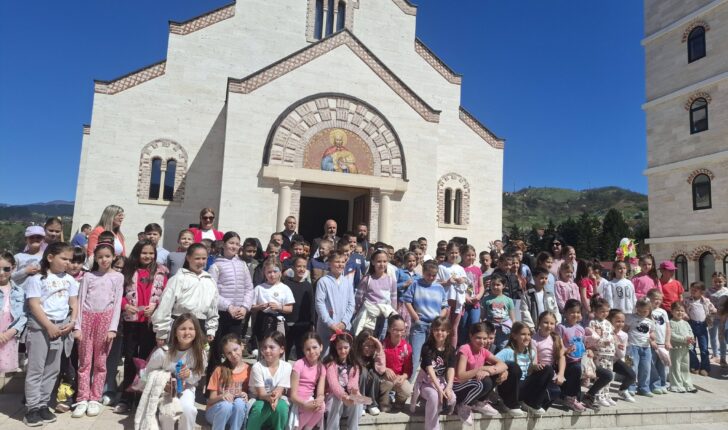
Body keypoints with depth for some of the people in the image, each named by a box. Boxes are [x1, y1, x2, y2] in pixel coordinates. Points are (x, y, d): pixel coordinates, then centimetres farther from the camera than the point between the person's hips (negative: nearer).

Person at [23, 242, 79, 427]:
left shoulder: (69, 279, 9)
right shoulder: (37, 279, -7)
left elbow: (74, 303, 10)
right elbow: (34, 305, -13)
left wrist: (72, 322, -5)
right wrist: (49, 326, -17)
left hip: (61, 326, 5)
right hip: (39, 326, -5)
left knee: (52, 369, 10)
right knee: (36, 369, 0)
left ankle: (43, 405, 19)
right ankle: (32, 408, 8)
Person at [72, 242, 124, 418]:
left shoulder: (118, 277, 4)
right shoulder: (88, 276, 8)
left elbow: (117, 303, 0)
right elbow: (80, 301, 5)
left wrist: (113, 328, -7)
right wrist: (77, 326, -3)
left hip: (105, 319, -1)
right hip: (87, 318, 1)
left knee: (100, 362, 5)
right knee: (84, 361, 4)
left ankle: (95, 399, 13)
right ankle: (82, 399, 12)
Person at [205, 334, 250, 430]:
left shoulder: (249, 370, -3)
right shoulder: (219, 370, -4)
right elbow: (210, 400, -4)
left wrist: (247, 396, -20)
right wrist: (221, 397, -25)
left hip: (238, 414, 0)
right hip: (216, 413, 0)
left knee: (239, 402, -32)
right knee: (226, 405, -33)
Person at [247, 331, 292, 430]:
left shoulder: (286, 367, -12)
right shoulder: (257, 367, -15)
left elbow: (279, 391, -14)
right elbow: (261, 393, -18)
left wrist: (275, 398, -39)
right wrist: (269, 397, -42)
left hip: (278, 400, 1)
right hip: (261, 401, -1)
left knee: (281, 406, -32)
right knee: (260, 407, -34)